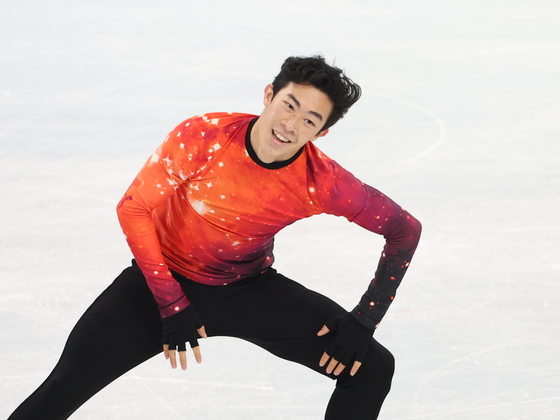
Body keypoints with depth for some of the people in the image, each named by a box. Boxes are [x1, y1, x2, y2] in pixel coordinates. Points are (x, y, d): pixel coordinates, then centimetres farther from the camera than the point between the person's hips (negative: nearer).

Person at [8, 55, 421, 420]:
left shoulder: (322, 181, -22)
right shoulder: (203, 137, -27)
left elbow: (405, 229, -10)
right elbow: (133, 209, -16)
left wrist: (363, 322, -15)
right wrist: (171, 305, -18)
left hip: (250, 289, 2)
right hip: (165, 279, -2)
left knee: (371, 368, -9)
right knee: (65, 387, -17)